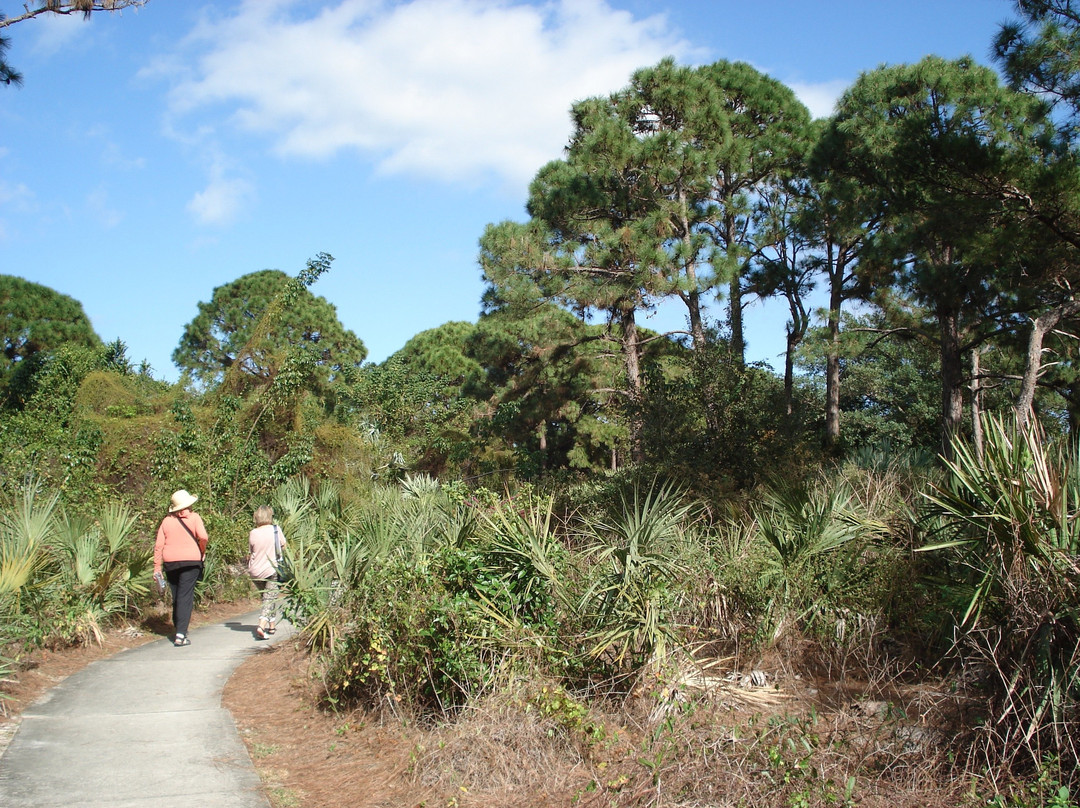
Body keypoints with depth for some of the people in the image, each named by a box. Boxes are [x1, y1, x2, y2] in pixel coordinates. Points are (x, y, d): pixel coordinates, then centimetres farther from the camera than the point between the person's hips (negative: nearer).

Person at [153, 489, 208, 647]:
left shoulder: (167, 521, 7)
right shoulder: (193, 517, -2)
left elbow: (158, 545, 3)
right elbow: (203, 537, -15)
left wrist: (157, 566, 7)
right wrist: (202, 552, 4)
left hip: (170, 563, 4)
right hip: (190, 561, -4)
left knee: (176, 597, 18)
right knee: (186, 597, -4)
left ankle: (177, 628, 30)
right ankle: (180, 635, -12)